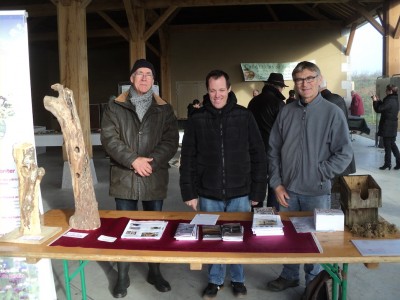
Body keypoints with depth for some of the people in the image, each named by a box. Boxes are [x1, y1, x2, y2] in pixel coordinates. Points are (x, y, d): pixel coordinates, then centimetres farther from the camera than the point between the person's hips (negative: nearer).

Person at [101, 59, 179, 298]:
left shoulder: (164, 109, 6)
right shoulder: (116, 107, 4)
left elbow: (171, 141, -2)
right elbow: (109, 138, -6)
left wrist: (151, 162, -16)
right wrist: (133, 160, -17)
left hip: (155, 178, 1)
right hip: (124, 178, -1)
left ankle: (155, 272, 32)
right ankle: (123, 277, 25)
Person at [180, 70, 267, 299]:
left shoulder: (244, 117, -3)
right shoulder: (197, 120, -2)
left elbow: (259, 157, -1)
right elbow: (188, 160, 1)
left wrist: (257, 191, -3)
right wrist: (189, 192, -2)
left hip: (240, 193, 0)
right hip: (209, 195, 1)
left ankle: (238, 280, 34)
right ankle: (215, 280, 33)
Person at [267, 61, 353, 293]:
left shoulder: (332, 112, -7)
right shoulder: (286, 112, 2)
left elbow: (345, 153, -8)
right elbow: (274, 150, 5)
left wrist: (319, 175, -12)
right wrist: (277, 183, 0)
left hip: (317, 193, -3)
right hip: (287, 190, 3)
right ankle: (289, 276, 38)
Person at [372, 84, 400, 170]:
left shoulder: (389, 101, -20)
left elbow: (379, 109, -17)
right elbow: (384, 107, 19)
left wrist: (375, 101, -4)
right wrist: (378, 101, 12)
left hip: (387, 127, -9)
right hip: (393, 126, 9)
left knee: (387, 146, 0)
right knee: (392, 144, 15)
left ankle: (387, 164, 8)